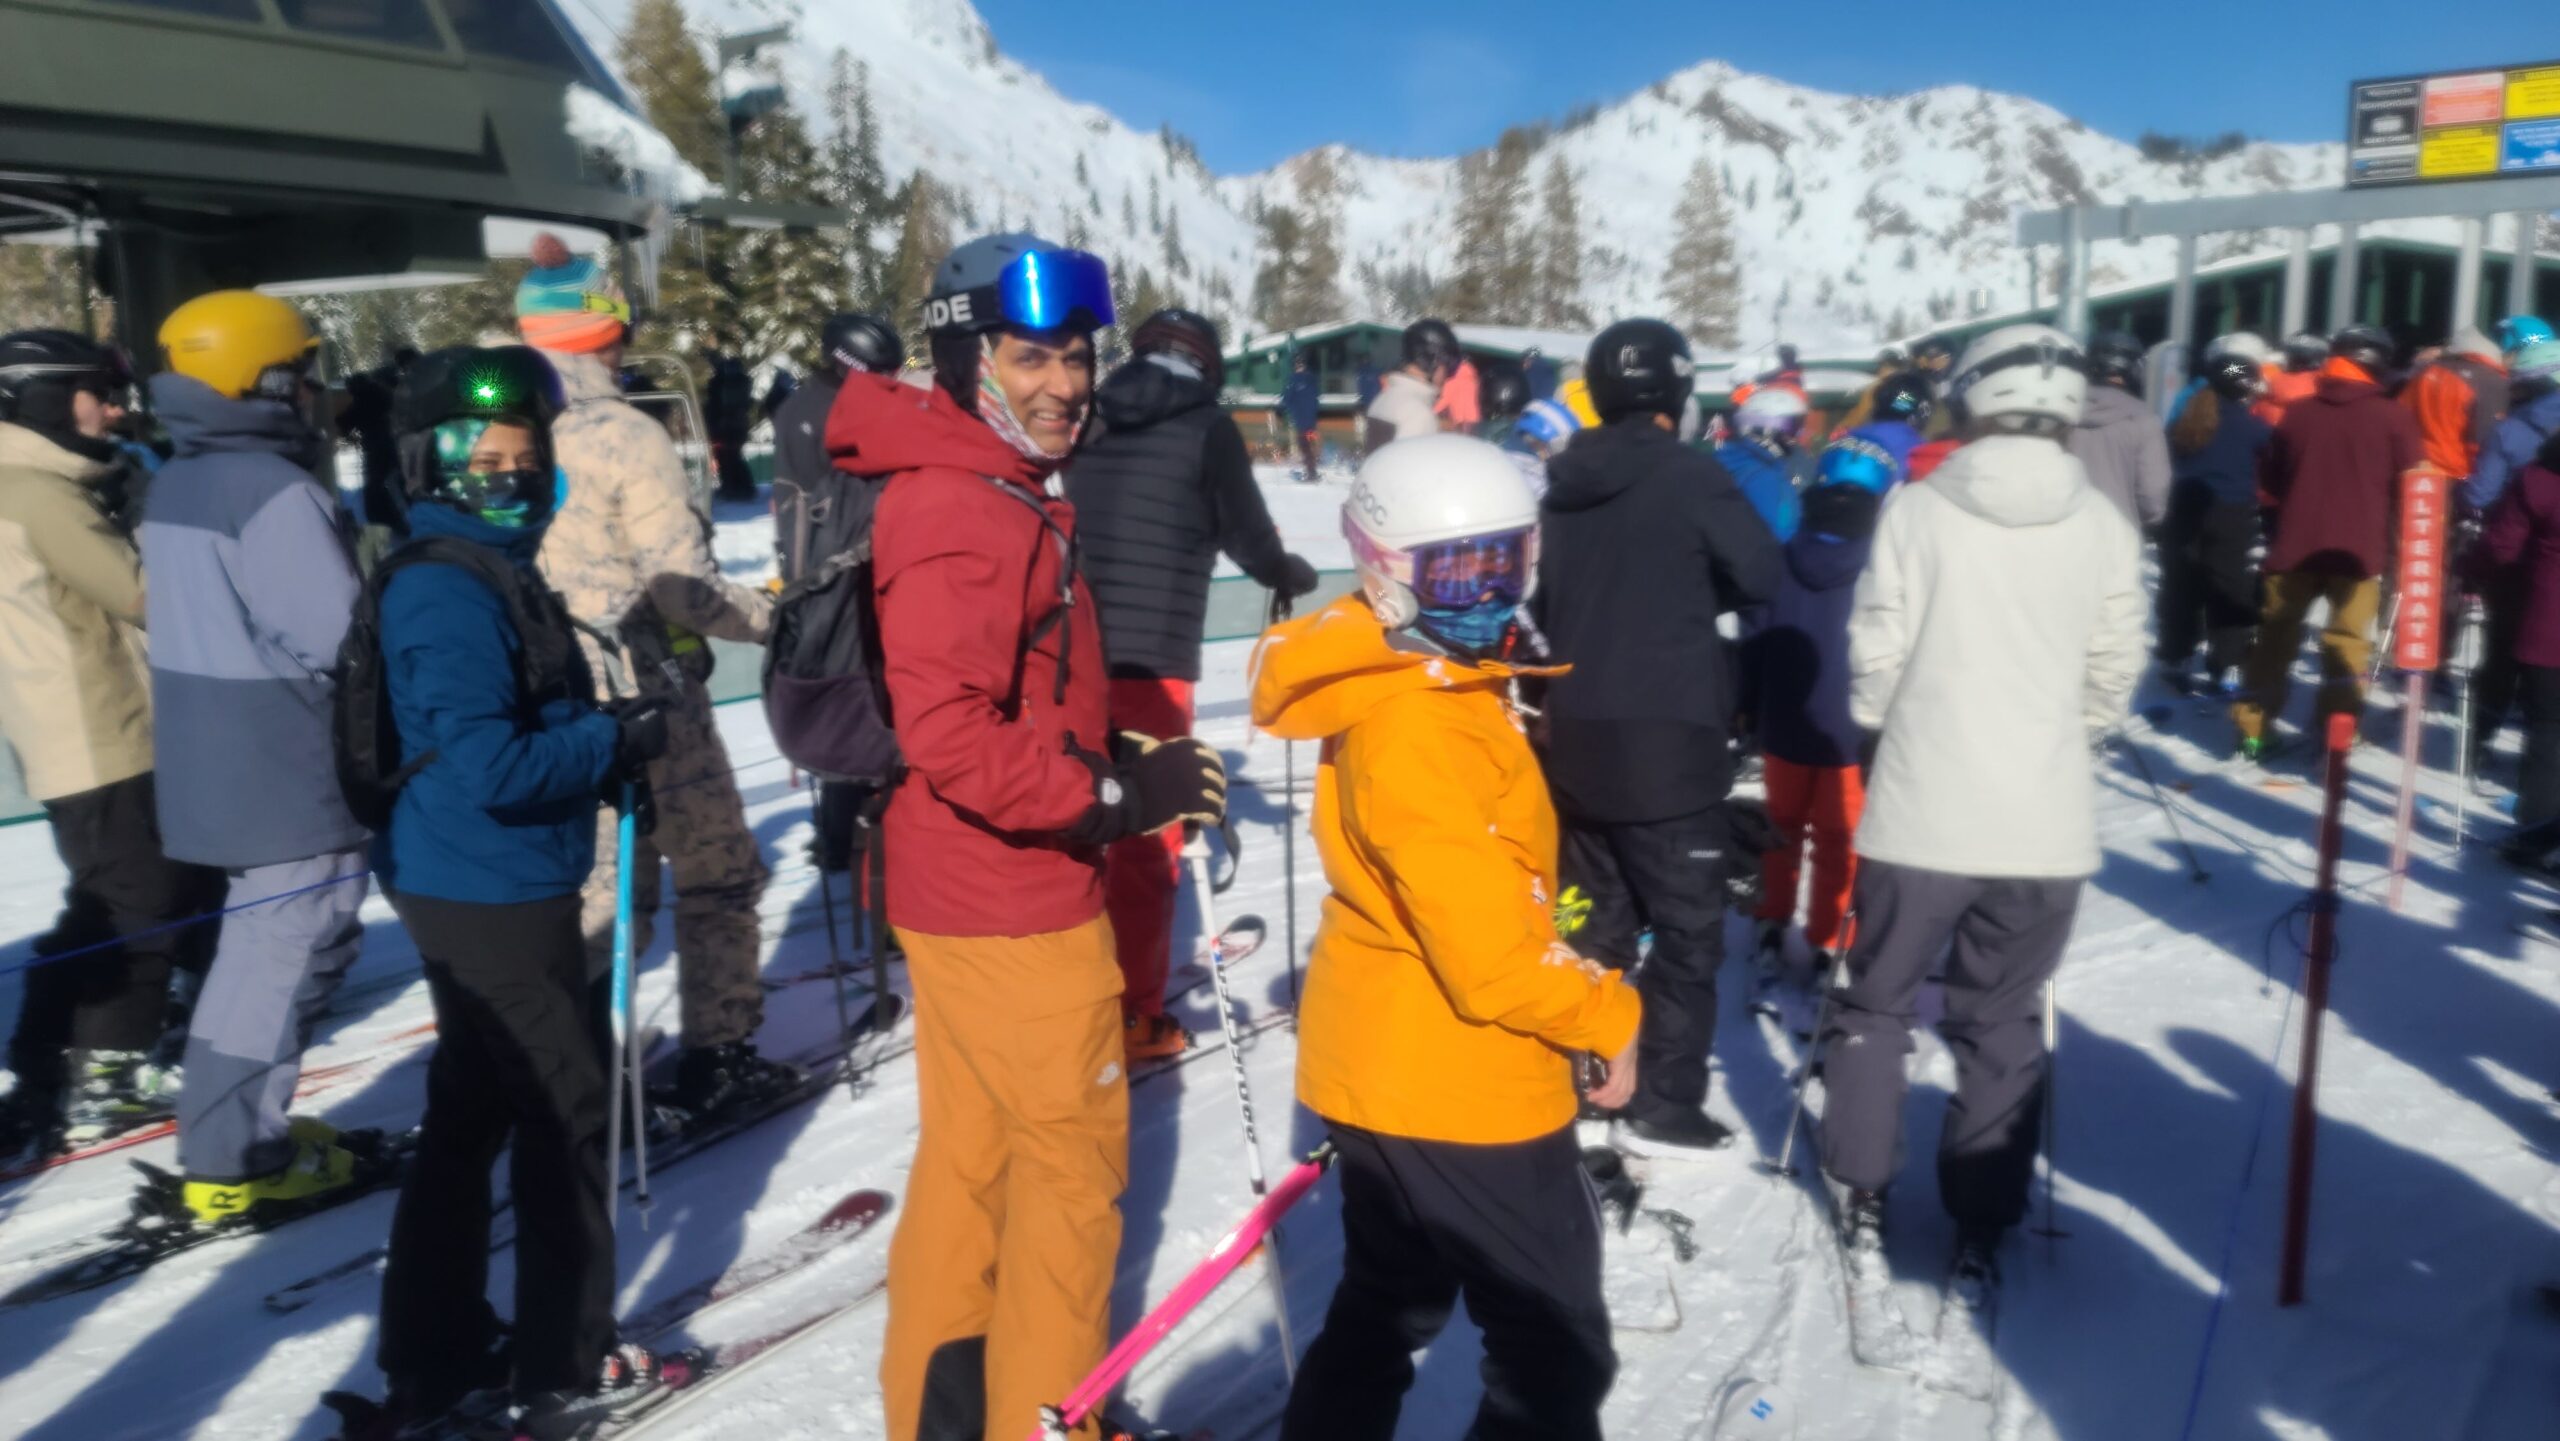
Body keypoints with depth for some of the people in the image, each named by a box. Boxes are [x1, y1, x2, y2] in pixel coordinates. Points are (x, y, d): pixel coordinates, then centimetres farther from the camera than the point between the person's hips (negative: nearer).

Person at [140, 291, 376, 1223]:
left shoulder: (179, 483, 10)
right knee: (283, 955, 0)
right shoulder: (275, 493, -20)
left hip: (219, 764, 10)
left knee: (264, 946, 20)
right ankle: (231, 1164, 8)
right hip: (291, 773, -10)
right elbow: (344, 637, -22)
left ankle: (238, 1135, 29)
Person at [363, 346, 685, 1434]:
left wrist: (605, 738, 5)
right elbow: (488, 768, -27)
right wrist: (620, 744, -17)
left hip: (472, 888, 10)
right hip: (496, 893, -10)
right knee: (565, 1109, 3)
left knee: (474, 1109, 18)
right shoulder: (448, 591, -21)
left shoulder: (487, 569, 10)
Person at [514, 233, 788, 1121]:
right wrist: (771, 617, -3)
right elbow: (680, 586, -18)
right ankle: (717, 1059, 14)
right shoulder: (624, 437, -17)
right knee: (717, 875, 9)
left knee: (602, 885, 19)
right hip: (645, 700, -7)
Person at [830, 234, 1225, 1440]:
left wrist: (1120, 761, 9)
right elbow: (951, 734, -29)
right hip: (1014, 901, -10)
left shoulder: (997, 492, 12)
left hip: (973, 891, 10)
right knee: (1073, 1158, 6)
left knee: (973, 1151, 20)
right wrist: (1117, 793, -23)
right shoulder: (964, 515, -21)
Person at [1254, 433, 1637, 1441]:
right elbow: (1486, 942, -27)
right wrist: (1605, 1016, -12)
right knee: (1556, 1347, 7)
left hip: (1388, 1062, 10)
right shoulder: (1410, 722, -25)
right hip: (1454, 1082, -10)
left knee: (1387, 1311, 24)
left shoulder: (1441, 686, 8)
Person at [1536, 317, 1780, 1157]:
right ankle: (1664, 1105, 7)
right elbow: (1763, 575, -9)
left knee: (1595, 917, 17)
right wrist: (1698, 593, 8)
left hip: (1577, 735, 6)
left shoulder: (1564, 483, 7)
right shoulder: (1687, 474, -11)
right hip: (1667, 738, -6)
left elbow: (1541, 598, 14)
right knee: (1688, 925, 4)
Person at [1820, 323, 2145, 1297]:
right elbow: (2114, 673, 4)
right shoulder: (2103, 524, -2)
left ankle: (1863, 1198, 24)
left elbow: (1876, 652, -6)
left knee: (1876, 1003, 17)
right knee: (2003, 1026, 15)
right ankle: (1982, 1228, 22)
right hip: (2045, 819, 2)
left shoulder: (1918, 507, -9)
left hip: (1922, 810, -2)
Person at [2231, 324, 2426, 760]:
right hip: (2360, 548, -3)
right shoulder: (2394, 417, -4)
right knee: (2347, 644, 4)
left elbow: (2272, 481, 14)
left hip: (2296, 544, 3)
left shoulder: (2297, 412, 5)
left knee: (2277, 635, 13)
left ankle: (2252, 729, 16)